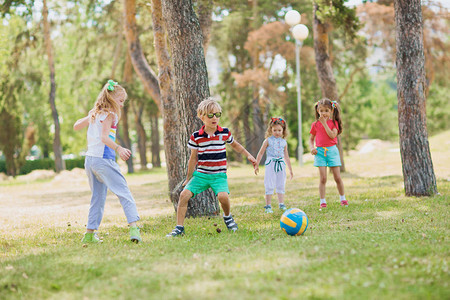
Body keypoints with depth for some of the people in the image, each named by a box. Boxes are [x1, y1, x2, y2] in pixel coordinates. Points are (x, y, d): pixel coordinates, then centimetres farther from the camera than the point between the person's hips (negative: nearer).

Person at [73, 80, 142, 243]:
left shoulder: (94, 114, 17)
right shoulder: (110, 114, -7)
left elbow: (76, 126, 29)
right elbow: (104, 137, -19)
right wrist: (118, 148, -32)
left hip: (90, 159, 8)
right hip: (103, 159, -8)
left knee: (98, 197, 16)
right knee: (124, 193, -10)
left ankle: (90, 233, 15)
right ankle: (133, 227, -24)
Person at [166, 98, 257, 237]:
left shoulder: (225, 133, -1)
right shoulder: (196, 137, -3)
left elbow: (234, 145, 22)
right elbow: (193, 159, 8)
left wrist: (248, 155, 18)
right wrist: (188, 178, 13)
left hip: (219, 175, -1)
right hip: (201, 174, 1)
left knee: (223, 196, -27)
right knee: (184, 194, -17)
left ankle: (227, 217, 7)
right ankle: (179, 228, -6)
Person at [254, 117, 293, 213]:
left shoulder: (283, 142, 11)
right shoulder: (268, 141, 0)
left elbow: (286, 156, 19)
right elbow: (261, 153, 5)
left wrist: (290, 169, 21)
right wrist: (256, 165, 2)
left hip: (281, 165, 4)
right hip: (271, 164, -4)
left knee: (281, 185, 7)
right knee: (270, 186, -5)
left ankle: (281, 204, 13)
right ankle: (268, 206, 0)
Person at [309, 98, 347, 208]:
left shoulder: (334, 123, 3)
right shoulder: (315, 124, 6)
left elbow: (332, 135, -14)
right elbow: (311, 139, 15)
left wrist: (324, 123, -15)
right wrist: (312, 148, -3)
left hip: (332, 150, 0)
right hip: (320, 151, 0)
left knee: (337, 177, 2)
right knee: (323, 178, -6)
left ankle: (343, 199, 18)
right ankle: (322, 201, 0)